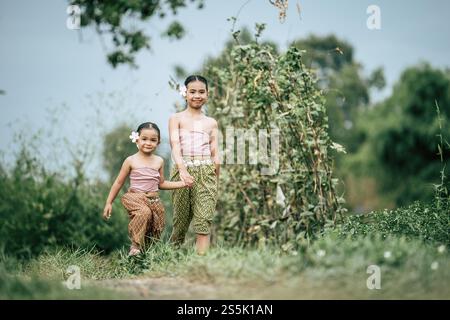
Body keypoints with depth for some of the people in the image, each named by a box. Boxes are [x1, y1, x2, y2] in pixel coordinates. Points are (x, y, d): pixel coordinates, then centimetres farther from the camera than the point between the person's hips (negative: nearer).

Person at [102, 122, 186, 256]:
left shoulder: (159, 161, 9)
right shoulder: (131, 161, -2)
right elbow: (119, 182, 5)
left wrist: (181, 184, 9)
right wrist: (109, 203, 4)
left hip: (154, 200, 5)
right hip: (135, 198, -5)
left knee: (155, 230, -2)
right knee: (144, 212, -33)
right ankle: (135, 245, -21)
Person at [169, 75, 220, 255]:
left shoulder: (211, 123, 14)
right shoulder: (176, 119, 6)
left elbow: (215, 155, 13)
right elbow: (175, 145, -9)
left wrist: (216, 180, 9)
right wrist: (182, 170, -25)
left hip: (206, 172, 2)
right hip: (182, 170, -1)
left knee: (204, 220, -10)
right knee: (181, 219, 5)